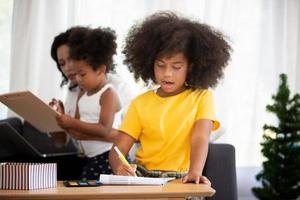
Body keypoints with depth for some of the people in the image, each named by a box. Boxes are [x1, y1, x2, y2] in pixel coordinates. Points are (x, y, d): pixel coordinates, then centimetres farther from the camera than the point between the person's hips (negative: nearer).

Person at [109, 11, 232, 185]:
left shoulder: (202, 97, 4)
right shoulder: (140, 103, 7)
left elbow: (200, 138, -11)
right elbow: (118, 149, 1)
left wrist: (195, 172, -31)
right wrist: (120, 167, -22)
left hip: (182, 181, -1)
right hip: (142, 177, 2)